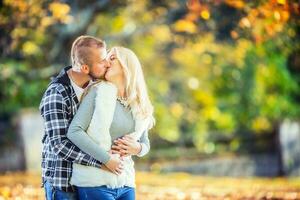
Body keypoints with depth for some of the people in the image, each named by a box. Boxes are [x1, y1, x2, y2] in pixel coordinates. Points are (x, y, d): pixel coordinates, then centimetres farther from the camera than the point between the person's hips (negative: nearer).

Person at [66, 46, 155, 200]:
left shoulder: (140, 106, 10)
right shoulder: (97, 92, -3)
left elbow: (145, 144, 20)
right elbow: (74, 131, -12)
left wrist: (137, 148, -4)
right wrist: (106, 158, -16)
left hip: (125, 184, 5)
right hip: (95, 183, -5)